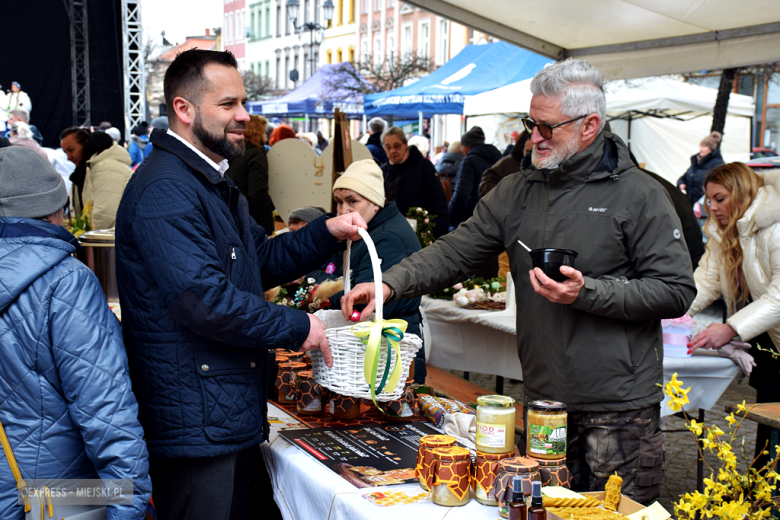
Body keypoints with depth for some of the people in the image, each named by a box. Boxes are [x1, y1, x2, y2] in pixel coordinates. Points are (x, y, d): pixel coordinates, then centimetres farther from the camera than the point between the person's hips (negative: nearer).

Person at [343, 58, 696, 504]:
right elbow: (454, 253, 4)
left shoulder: (639, 194, -6)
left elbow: (678, 291, -9)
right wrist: (389, 284, -12)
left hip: (619, 407, -4)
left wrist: (587, 293, -19)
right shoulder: (517, 192, 8)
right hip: (542, 400, 5)